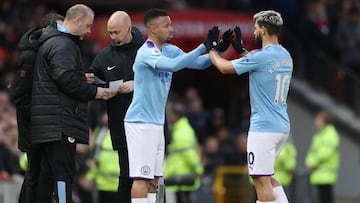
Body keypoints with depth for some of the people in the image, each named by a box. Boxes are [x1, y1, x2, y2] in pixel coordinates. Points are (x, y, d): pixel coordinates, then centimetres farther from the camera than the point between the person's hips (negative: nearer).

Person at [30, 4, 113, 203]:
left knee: (48, 172, 11)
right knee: (63, 172, -12)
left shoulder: (50, 42, 22)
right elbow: (65, 78, -22)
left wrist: (83, 79, 17)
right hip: (60, 122, -10)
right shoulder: (63, 44, -11)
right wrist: (93, 91, -13)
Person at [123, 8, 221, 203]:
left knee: (153, 179, 9)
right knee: (142, 177, -11)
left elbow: (199, 63, 10)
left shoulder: (169, 50, 10)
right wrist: (204, 47, -31)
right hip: (141, 123, -9)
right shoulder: (146, 52, -17)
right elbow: (173, 65, -32)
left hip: (156, 123, 9)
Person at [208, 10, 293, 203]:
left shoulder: (261, 56, -15)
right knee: (267, 176, 19)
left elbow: (225, 67, -7)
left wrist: (211, 49, 10)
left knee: (261, 179, -6)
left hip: (264, 127, -9)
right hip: (282, 127, 9)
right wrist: (240, 49, 29)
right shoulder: (285, 56, 10)